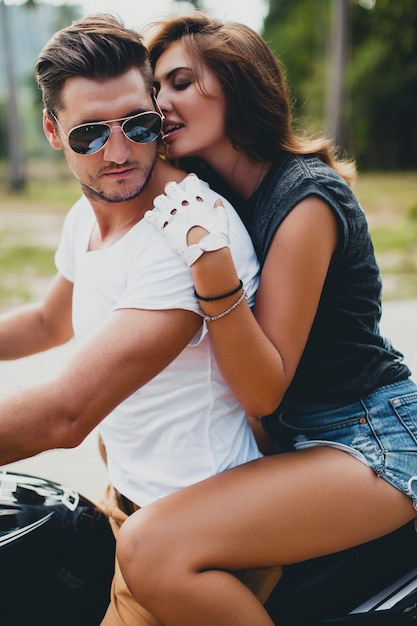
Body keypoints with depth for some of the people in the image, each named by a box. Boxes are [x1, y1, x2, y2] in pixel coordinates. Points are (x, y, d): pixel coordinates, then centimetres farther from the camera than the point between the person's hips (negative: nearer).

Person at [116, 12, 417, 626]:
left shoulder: (305, 200, -19)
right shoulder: (213, 194, 7)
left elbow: (264, 390, -21)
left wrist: (212, 265, -32)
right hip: (292, 437, 9)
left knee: (153, 549, -27)